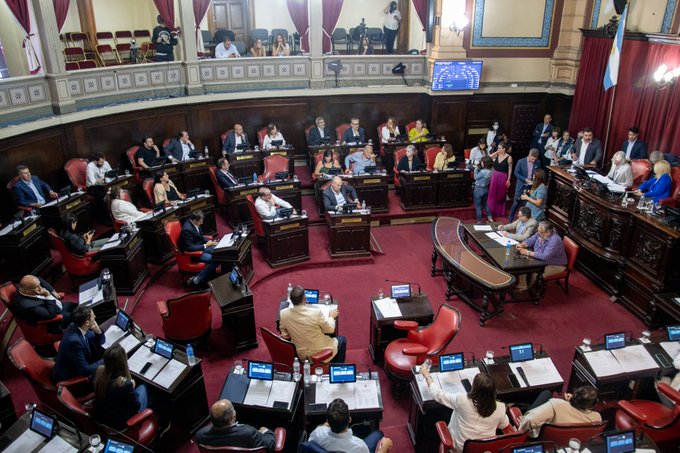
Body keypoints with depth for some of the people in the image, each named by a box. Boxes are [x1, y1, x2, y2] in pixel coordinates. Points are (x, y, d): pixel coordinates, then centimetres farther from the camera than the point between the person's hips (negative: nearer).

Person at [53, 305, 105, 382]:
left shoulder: (76, 326, -9)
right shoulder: (74, 341, -33)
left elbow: (100, 342, 4)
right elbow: (85, 370, -26)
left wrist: (98, 331, -16)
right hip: (68, 377, -8)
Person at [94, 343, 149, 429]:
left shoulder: (99, 370, -20)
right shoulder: (125, 384, -37)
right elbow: (136, 407, -20)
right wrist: (132, 388, -4)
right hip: (119, 424, -5)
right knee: (142, 387, 16)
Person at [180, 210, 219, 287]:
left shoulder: (194, 223, -2)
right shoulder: (187, 229, -29)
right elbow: (190, 248, -28)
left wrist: (210, 241, -4)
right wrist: (205, 245, -24)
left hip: (200, 247, 10)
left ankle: (209, 272, 11)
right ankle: (197, 280, -11)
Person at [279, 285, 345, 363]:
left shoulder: (283, 313, -17)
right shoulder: (316, 312, -28)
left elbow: (285, 336, -3)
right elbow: (330, 330, -11)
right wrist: (331, 316, 8)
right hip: (319, 353, -4)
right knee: (342, 340, 23)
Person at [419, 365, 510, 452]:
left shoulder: (462, 400, -31)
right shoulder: (500, 408, -25)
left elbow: (438, 394, -15)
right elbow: (503, 425, -2)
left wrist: (427, 375, -1)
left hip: (460, 447, -2)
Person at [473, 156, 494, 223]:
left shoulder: (483, 172, -30)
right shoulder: (490, 170, -6)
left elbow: (476, 177, -14)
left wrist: (476, 169, -7)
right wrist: (479, 168, -5)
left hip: (479, 189, -8)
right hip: (486, 189, 8)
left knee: (478, 206, 7)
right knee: (485, 203, 28)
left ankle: (479, 221, 14)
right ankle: (489, 217, 33)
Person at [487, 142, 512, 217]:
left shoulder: (509, 157, -13)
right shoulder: (496, 155, -1)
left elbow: (510, 169, -8)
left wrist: (508, 180, -9)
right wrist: (495, 153, -10)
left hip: (503, 177, -4)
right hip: (494, 176, 4)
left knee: (501, 195, 10)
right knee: (492, 194, 10)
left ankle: (500, 212, 26)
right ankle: (492, 210, 26)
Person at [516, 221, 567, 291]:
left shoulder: (555, 240, -32)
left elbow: (545, 256, -39)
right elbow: (531, 240, 5)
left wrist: (528, 252, -35)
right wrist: (522, 245, -18)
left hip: (555, 265, -8)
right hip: (541, 260, 8)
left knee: (535, 274, -28)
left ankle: (528, 287, -1)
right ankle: (521, 285, -3)